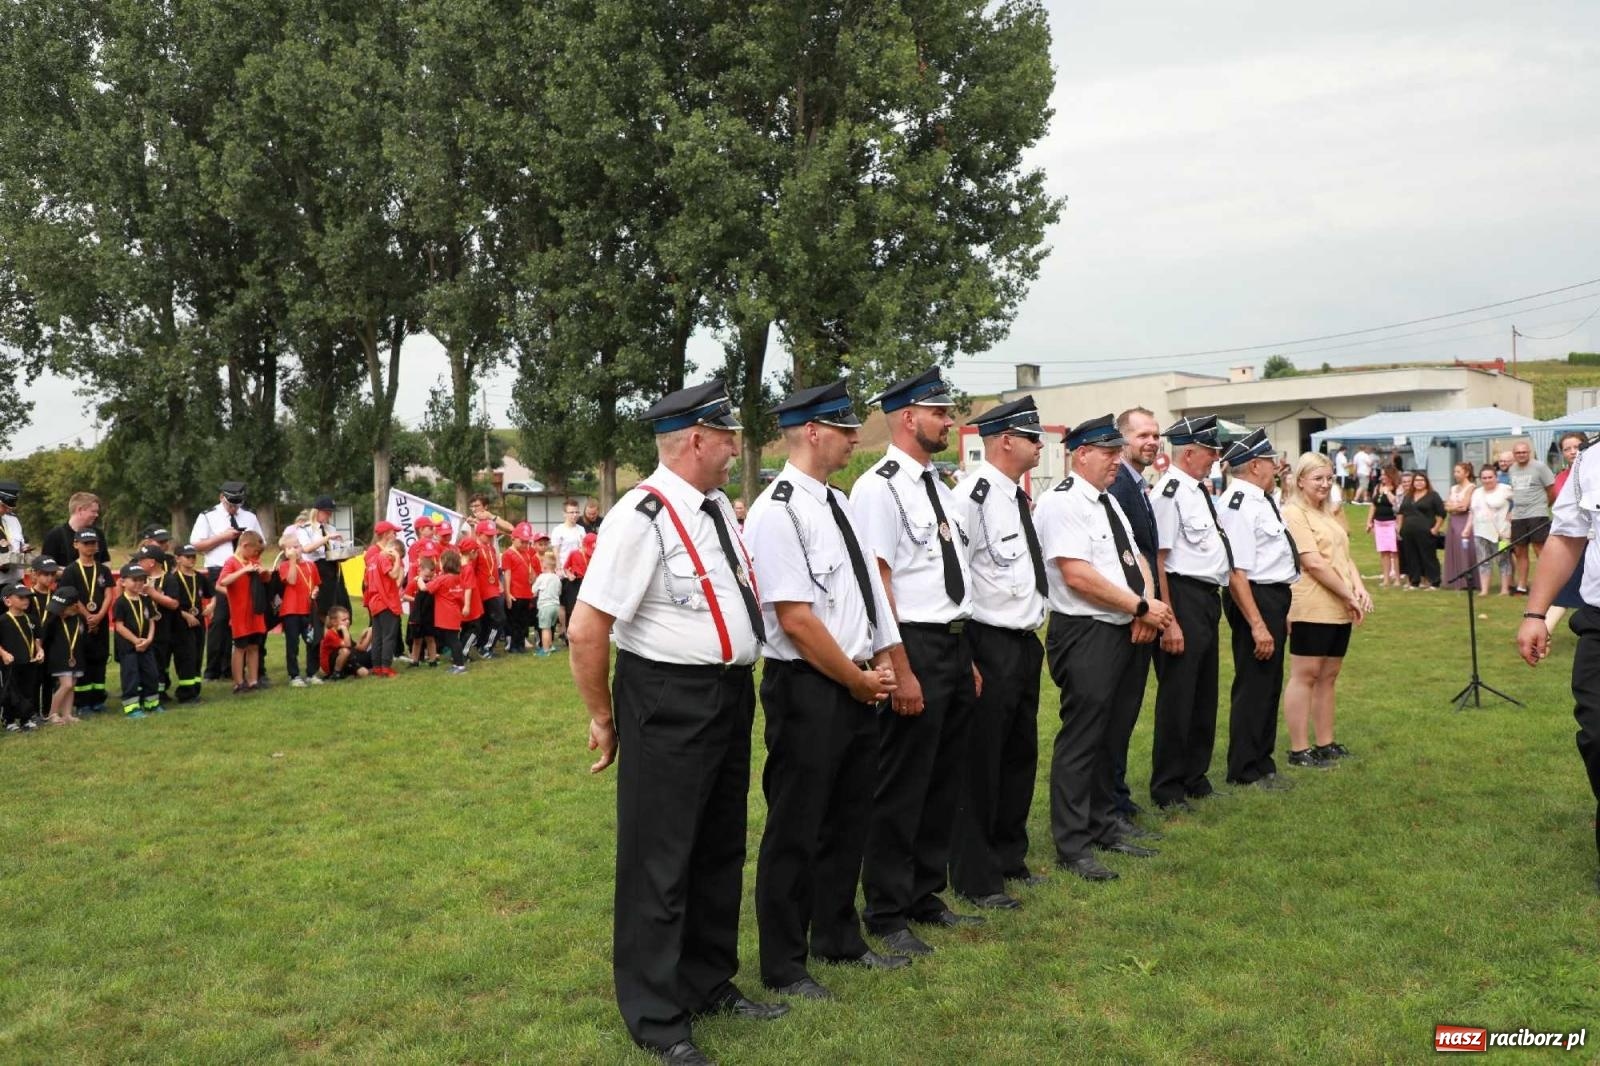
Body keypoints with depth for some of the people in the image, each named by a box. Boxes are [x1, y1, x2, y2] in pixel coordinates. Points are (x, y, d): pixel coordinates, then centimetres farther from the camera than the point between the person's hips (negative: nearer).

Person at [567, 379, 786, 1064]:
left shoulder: (718, 507, 7)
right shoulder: (642, 517, -20)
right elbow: (585, 630, -21)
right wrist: (603, 717, -10)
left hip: (732, 696, 9)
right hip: (669, 703, -9)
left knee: (721, 850, 20)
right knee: (660, 860, 4)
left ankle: (710, 983, 39)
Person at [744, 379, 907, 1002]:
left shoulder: (838, 503, 10)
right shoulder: (777, 513, -18)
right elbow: (797, 621, -21)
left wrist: (880, 664, 3)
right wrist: (860, 681, -12)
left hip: (858, 685, 9)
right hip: (808, 690, -9)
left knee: (849, 819, 20)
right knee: (795, 830, 5)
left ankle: (839, 940, 38)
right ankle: (783, 968, 21)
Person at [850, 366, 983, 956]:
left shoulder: (939, 486, 13)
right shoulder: (879, 487, -13)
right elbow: (875, 582, -18)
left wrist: (968, 659, 16)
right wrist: (902, 671, -20)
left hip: (956, 646, 9)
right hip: (914, 647, -9)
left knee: (945, 781, 17)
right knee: (901, 788, 2)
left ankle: (926, 896, 33)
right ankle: (888, 914, 17)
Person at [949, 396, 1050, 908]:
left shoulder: (1018, 497, 12)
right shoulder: (974, 495, -17)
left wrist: (1036, 633, 20)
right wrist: (964, 656, -20)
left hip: (1025, 644, 9)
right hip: (990, 647, -9)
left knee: (1021, 755, 19)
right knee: (980, 763, 1)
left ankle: (1009, 857, 35)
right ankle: (975, 879, 14)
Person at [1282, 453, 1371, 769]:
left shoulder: (1327, 514, 19)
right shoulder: (1293, 514, -10)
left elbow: (1345, 556, 17)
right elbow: (1313, 564, -16)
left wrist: (1359, 589, -1)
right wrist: (1349, 595, -13)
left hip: (1340, 609, 9)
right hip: (1312, 609, -9)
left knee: (1328, 676, 12)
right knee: (1304, 675, -4)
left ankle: (1325, 743, 20)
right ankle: (1299, 749, 0)